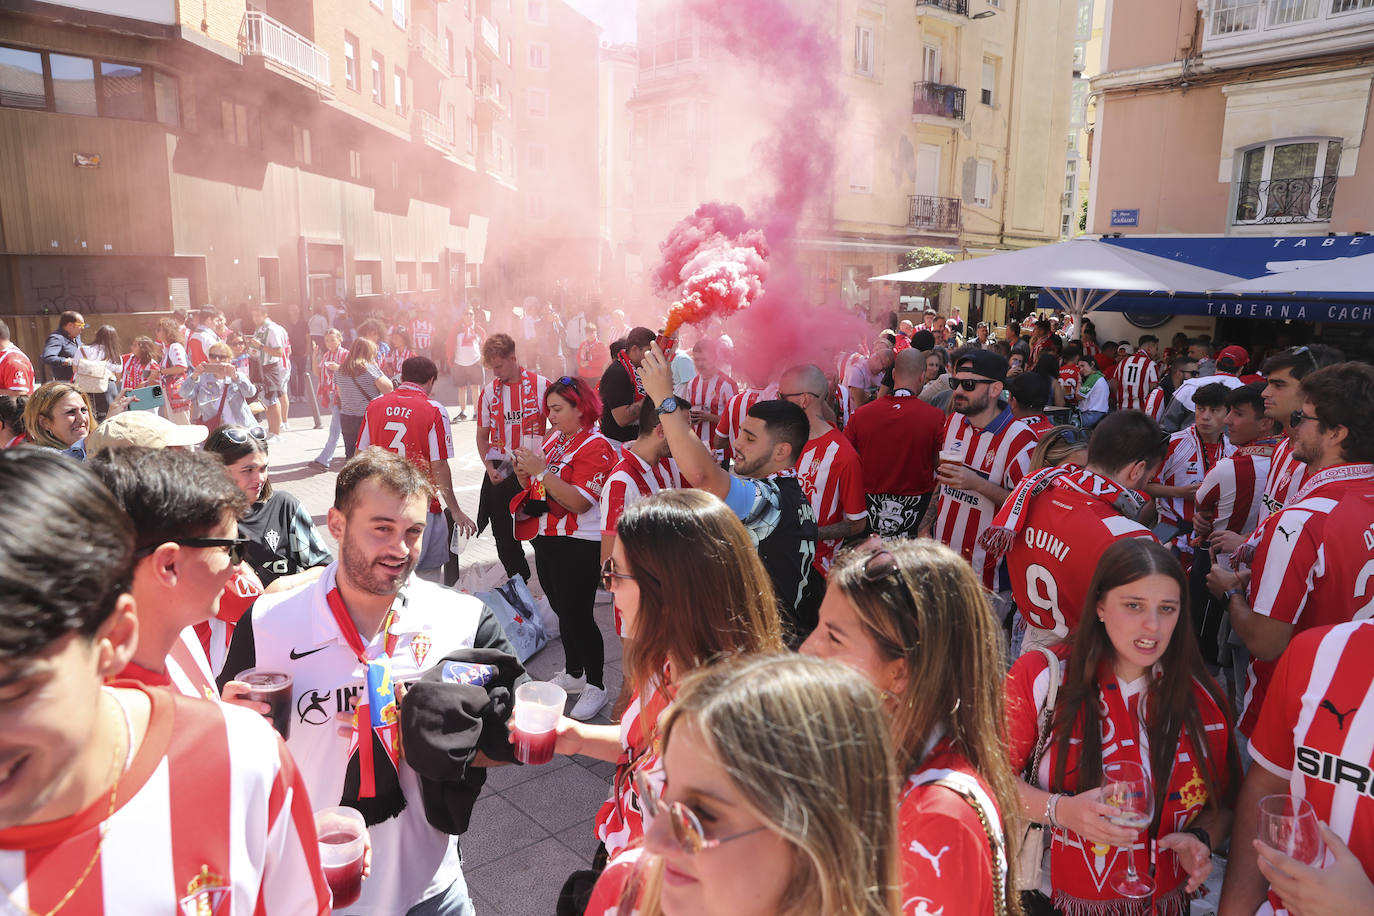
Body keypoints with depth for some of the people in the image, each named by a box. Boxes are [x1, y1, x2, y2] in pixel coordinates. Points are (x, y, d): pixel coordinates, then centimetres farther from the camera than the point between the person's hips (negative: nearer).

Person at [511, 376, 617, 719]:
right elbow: (535, 488, 18)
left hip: (578, 546, -8)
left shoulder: (595, 447, -14)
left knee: (578, 615, -3)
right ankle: (573, 674, 34)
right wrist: (522, 471, -3)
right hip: (545, 539, 8)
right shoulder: (553, 440, 11)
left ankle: (596, 686, 12)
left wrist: (541, 470, -25)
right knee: (563, 611, 18)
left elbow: (579, 502, -24)